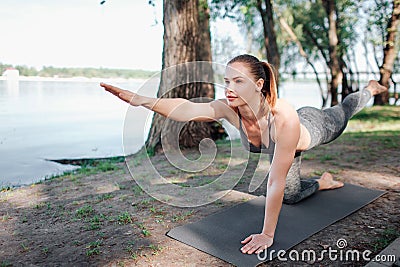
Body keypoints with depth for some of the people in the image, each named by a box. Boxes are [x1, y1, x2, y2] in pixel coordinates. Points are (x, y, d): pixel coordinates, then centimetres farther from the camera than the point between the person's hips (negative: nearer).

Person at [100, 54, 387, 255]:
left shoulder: (284, 118, -51)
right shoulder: (229, 109, -38)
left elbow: (276, 183, -47)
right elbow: (186, 108, -53)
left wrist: (267, 234, -41)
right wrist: (141, 99, -68)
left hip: (314, 127, -4)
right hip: (281, 145, 5)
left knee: (343, 113, 28)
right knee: (290, 196, 24)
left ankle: (370, 89, 61)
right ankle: (322, 182, 55)